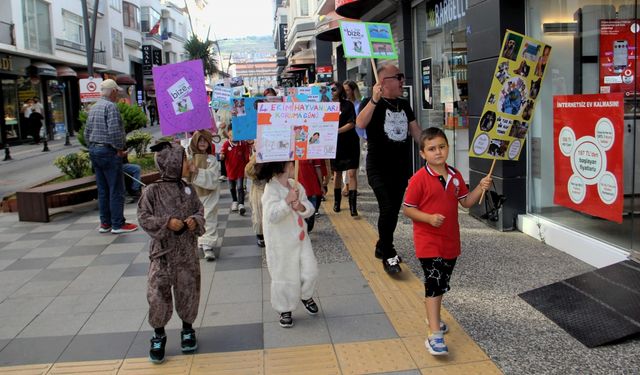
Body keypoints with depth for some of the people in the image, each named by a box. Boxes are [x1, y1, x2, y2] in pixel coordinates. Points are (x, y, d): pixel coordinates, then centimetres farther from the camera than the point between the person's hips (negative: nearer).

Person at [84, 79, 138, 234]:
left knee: (103, 190, 13)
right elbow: (114, 131, -22)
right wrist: (120, 149, -12)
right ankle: (118, 224, 1)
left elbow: (87, 132, 17)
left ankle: (105, 223, 17)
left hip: (94, 151, 9)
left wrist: (92, 149, 20)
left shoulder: (93, 108, 15)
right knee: (116, 190, -3)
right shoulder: (110, 106, -13)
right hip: (109, 151, -9)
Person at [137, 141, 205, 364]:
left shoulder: (188, 190, 2)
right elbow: (144, 218, -10)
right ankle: (158, 335, 20)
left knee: (188, 291, 12)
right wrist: (167, 222, -21)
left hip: (187, 252, 4)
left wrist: (196, 220, -13)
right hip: (163, 252, -3)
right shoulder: (153, 191, -10)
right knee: (157, 295, -2)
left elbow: (200, 212, 9)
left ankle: (188, 330, 33)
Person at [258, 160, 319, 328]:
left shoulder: (296, 185, 3)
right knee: (285, 278, 7)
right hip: (281, 244, -6)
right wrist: (287, 201, -39)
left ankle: (306, 296, 40)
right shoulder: (271, 189, -19)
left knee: (310, 271, 10)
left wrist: (301, 207, -19)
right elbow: (272, 215, -30)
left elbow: (310, 208, 2)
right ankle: (285, 310, 28)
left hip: (301, 238, 6)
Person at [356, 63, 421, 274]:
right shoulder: (372, 103, -8)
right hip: (379, 168, -7)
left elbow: (415, 130, 18)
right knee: (388, 209, -16)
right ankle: (388, 256, -5)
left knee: (394, 210, 12)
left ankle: (382, 248, 29)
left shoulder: (403, 105, 13)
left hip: (402, 167, 7)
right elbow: (360, 123, -28)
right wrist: (374, 100, -36)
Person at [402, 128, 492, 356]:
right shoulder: (419, 179, -15)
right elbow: (407, 209, -12)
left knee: (442, 283, 19)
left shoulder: (455, 176, 4)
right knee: (433, 283, -11)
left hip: (450, 241, 6)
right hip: (428, 242, -6)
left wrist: (481, 188, -6)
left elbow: (466, 202, 10)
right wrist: (429, 218, -25)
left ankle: (432, 318, 41)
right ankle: (434, 336, -9)